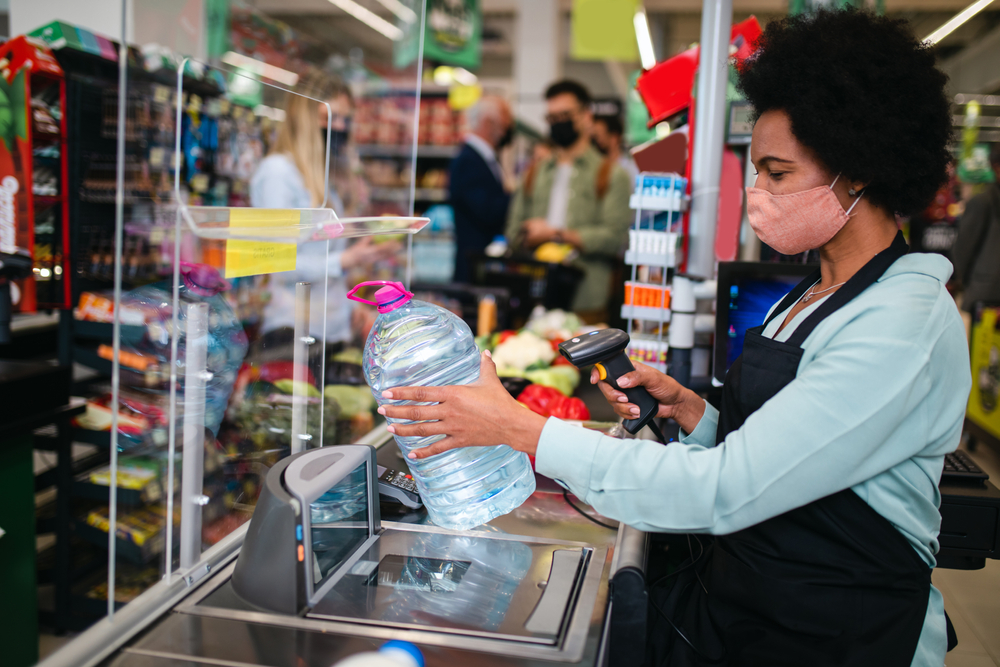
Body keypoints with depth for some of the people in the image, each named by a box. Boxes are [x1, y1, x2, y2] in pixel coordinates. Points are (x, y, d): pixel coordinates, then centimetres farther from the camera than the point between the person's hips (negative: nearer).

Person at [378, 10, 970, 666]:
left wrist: (519, 427, -26)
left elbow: (725, 491, -27)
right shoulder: (811, 298, 9)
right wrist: (683, 405, -5)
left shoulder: (908, 327, -20)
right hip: (727, 601, 7)